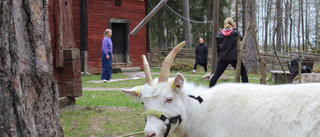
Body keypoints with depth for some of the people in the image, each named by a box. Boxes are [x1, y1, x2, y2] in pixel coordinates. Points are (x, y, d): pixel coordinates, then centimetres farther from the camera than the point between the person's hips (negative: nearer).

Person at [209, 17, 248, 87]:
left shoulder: (219, 34, 3)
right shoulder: (235, 33, -7)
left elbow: (218, 47, 8)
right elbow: (241, 38, 13)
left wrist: (219, 56, 21)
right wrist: (235, 28, 13)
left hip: (222, 58, 3)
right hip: (234, 58, -3)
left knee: (216, 74, 6)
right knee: (243, 73, 7)